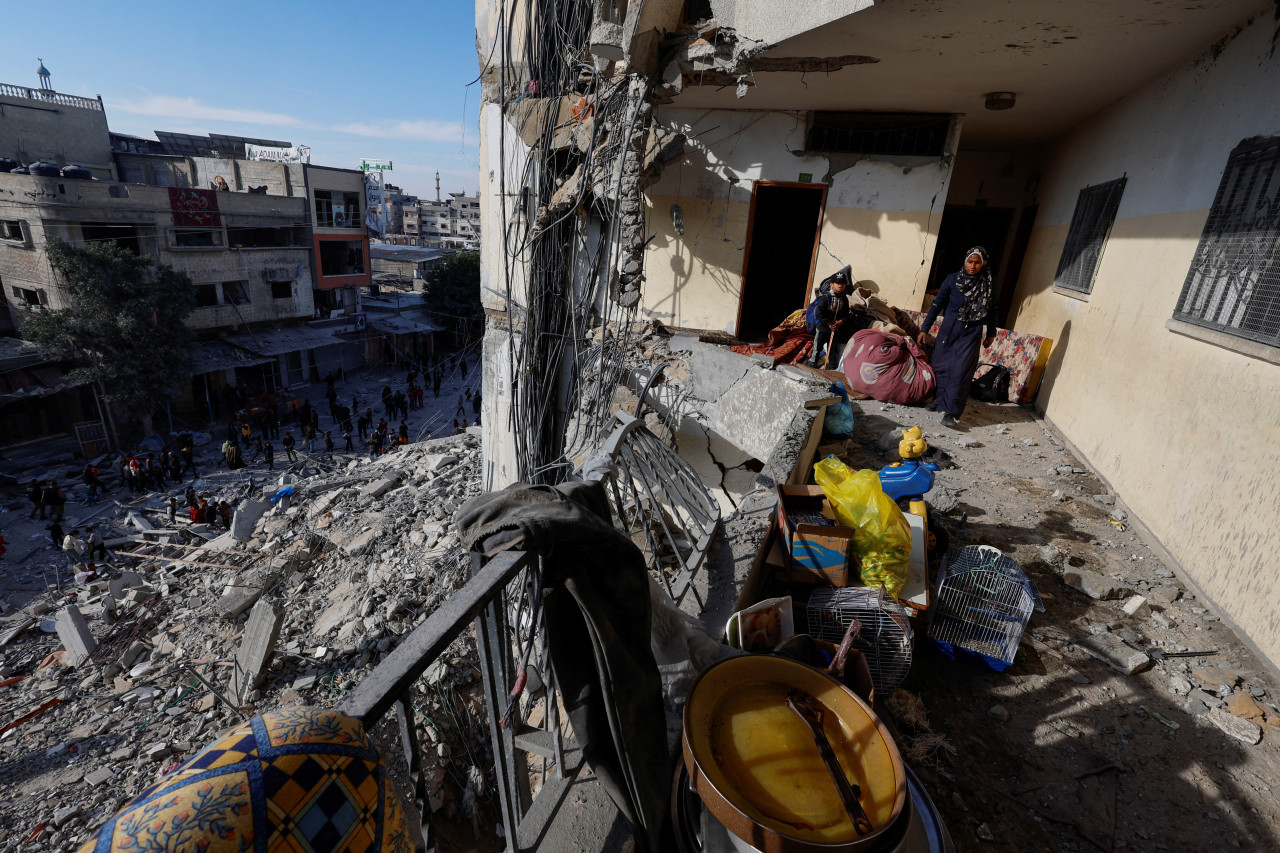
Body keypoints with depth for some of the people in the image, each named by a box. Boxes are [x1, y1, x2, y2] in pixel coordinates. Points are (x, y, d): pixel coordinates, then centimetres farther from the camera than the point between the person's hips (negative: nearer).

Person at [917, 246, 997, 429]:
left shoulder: (987, 285, -1)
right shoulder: (953, 279, -2)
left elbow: (991, 311, 10)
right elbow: (938, 304, 1)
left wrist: (990, 333, 18)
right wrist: (925, 329, -1)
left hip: (971, 334, -1)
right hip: (948, 329, 1)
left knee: (960, 371, -8)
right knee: (940, 365, 7)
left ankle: (951, 411, -9)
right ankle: (939, 400, 27)